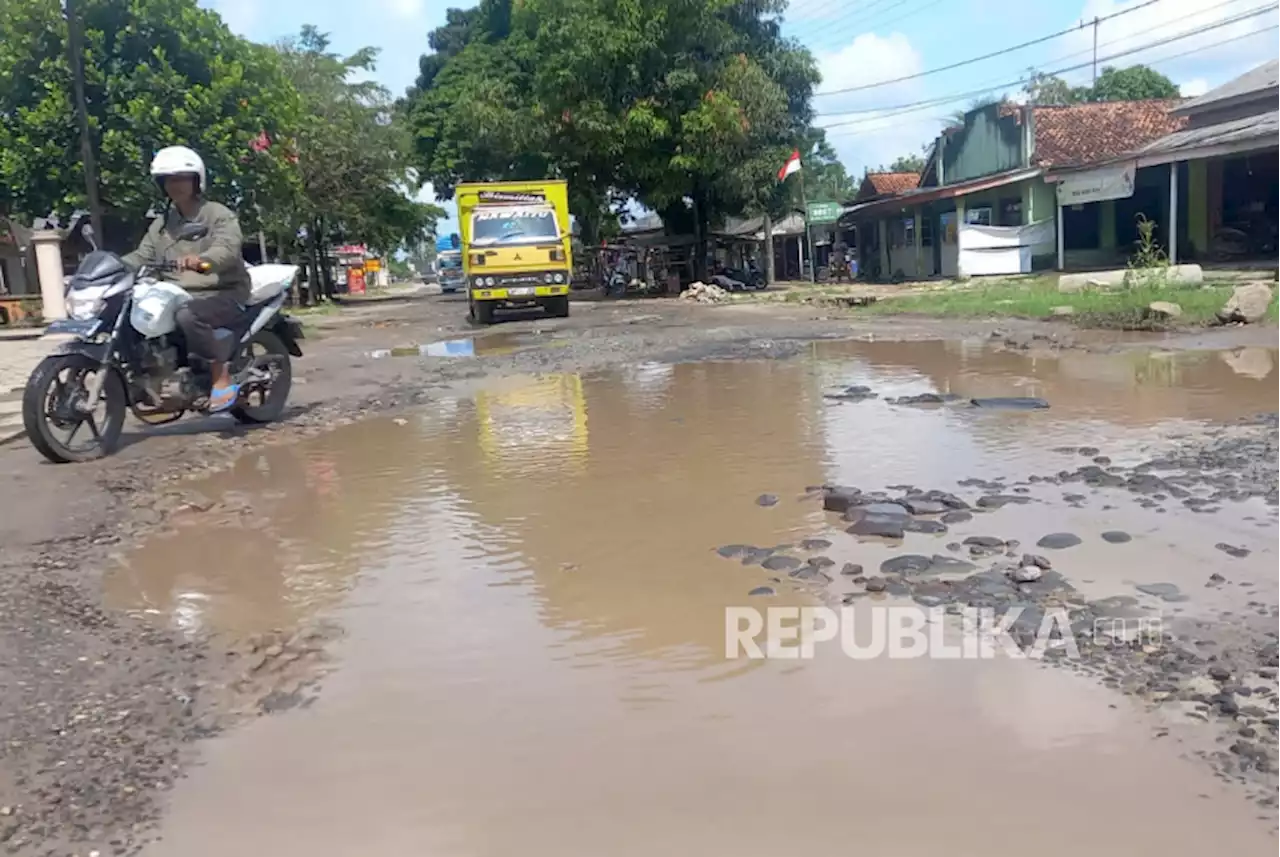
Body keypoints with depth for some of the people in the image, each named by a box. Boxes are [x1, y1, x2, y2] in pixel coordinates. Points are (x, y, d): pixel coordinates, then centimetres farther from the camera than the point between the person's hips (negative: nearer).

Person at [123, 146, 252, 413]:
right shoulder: (161, 224, 19)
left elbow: (227, 249, -24)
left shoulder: (218, 214, -4)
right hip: (180, 296, 7)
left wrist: (201, 260, -46)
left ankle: (223, 378, -24)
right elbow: (142, 256, 13)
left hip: (224, 294, -7)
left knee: (187, 315, -37)